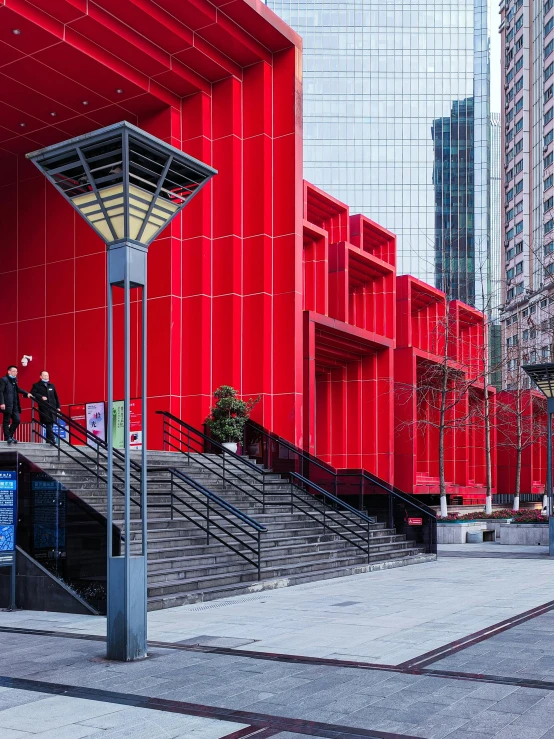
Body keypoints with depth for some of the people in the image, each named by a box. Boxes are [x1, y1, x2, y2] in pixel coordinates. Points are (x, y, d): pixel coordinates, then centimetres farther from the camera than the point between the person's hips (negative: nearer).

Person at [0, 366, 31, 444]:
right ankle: (7, 438, 9)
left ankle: (10, 435, 21)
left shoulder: (15, 379, 14)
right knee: (6, 421, 1)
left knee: (17, 420, 6)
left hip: (15, 405, 7)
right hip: (7, 405, -7)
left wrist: (26, 393, 13)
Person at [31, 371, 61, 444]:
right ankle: (52, 439, -19)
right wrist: (41, 397, -19)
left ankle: (48, 439, 14)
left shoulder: (51, 386, 21)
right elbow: (32, 394, -8)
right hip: (43, 409, -5)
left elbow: (56, 397, 20)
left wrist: (58, 407, 13)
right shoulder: (36, 385, 7)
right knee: (48, 424, -13)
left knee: (50, 424, 5)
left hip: (52, 408, 5)